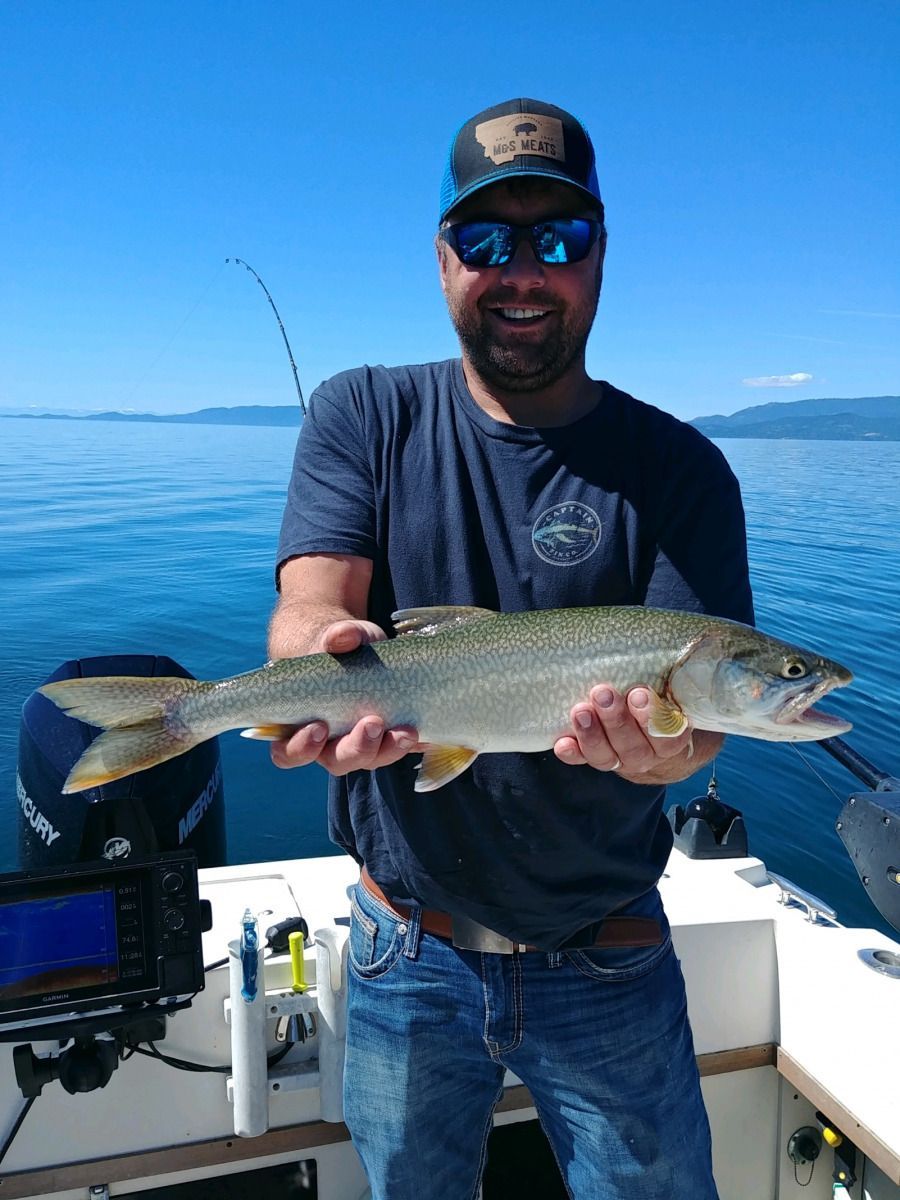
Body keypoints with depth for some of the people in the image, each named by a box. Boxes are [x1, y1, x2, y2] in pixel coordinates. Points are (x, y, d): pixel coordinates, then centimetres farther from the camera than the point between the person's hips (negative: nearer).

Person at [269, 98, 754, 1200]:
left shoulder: (677, 468, -7)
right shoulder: (363, 418, -4)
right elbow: (310, 603, -16)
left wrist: (662, 742, -39)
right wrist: (326, 662, -40)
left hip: (607, 965, 0)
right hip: (407, 953, 1)